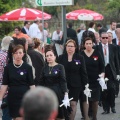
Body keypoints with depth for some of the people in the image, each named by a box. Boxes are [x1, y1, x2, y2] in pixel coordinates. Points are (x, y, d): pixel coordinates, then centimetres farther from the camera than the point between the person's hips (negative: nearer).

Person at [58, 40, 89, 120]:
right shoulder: (61, 58, 3)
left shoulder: (80, 58, 0)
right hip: (64, 85, 2)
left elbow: (83, 72, 1)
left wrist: (85, 84, -3)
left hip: (76, 85, -2)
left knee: (73, 103, -6)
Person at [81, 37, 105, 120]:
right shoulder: (81, 54, -2)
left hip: (95, 81, 1)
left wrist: (102, 74, -9)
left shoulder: (97, 54, 1)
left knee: (95, 100, 2)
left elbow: (102, 67, 6)